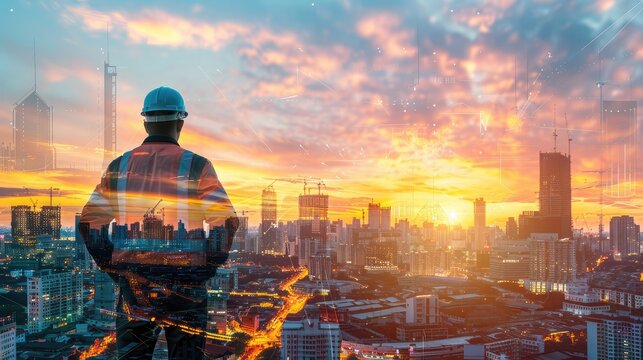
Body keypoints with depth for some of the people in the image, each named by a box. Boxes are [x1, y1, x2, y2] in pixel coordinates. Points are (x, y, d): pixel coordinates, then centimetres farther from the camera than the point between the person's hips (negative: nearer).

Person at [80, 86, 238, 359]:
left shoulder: (120, 166, 5)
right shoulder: (196, 165, -5)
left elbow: (89, 222, 4)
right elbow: (226, 221, -11)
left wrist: (112, 267, 11)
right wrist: (210, 265, 2)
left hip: (132, 280, 3)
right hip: (184, 280, -2)